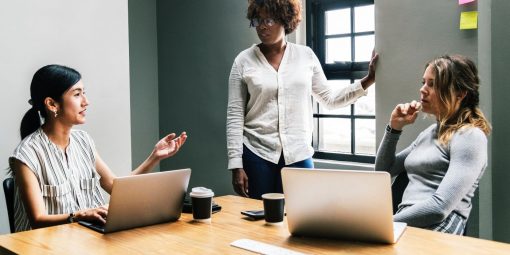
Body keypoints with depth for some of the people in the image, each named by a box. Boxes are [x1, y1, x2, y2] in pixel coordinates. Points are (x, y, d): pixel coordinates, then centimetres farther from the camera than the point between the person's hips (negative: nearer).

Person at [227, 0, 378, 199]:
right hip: (257, 155, -1)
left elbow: (329, 98, 11)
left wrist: (369, 80, 2)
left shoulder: (306, 55, 5)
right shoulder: (244, 60, -1)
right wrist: (236, 165, -7)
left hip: (298, 155, 1)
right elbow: (235, 115, -2)